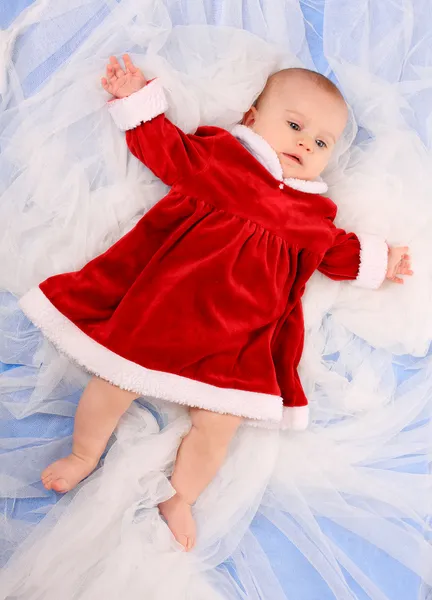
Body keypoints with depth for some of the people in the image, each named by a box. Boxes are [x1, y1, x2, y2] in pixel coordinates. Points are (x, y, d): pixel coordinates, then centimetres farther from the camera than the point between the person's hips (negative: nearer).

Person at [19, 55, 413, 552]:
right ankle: (84, 455, 31)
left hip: (235, 340, 2)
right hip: (158, 305, -2)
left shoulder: (312, 213, 16)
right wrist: (137, 100, 8)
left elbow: (337, 252, 28)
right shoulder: (218, 154, 8)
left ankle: (179, 500, 25)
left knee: (219, 424, -5)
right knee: (114, 384, -2)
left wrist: (377, 260, 24)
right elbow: (166, 150, 11)